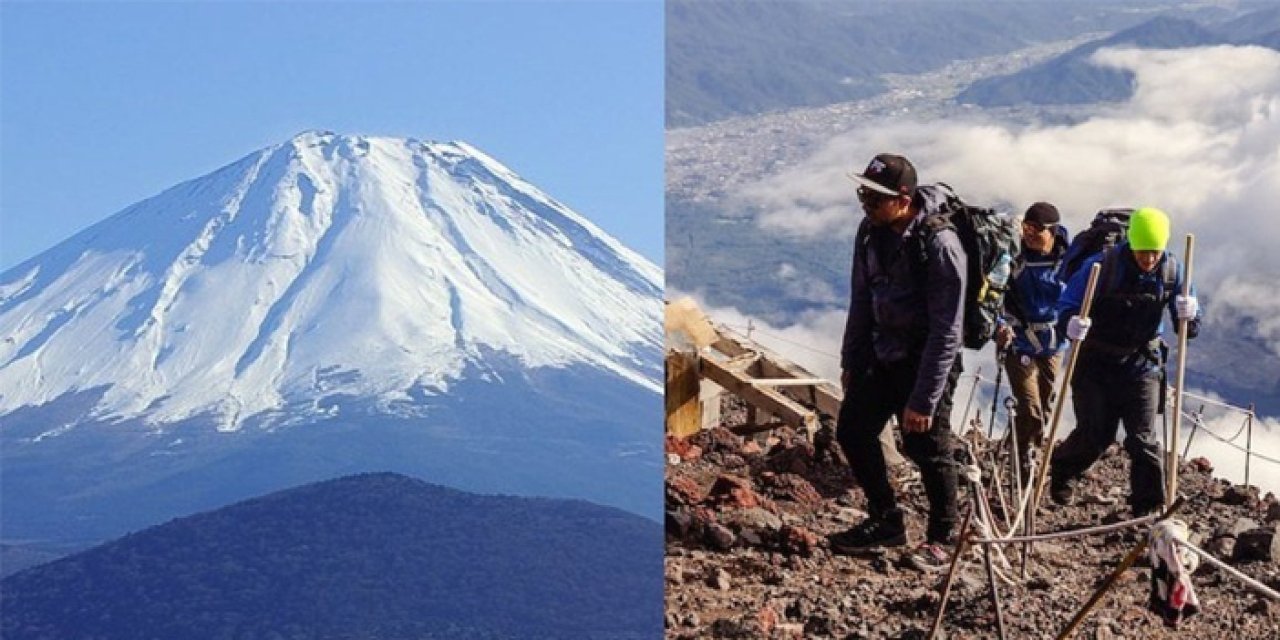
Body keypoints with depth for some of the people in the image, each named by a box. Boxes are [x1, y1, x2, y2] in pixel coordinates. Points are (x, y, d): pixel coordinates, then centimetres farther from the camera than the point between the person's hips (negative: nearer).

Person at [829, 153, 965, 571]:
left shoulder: (939, 244, -25)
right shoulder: (871, 232, -3)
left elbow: (946, 331, -24)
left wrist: (923, 400, -23)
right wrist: (850, 361, 14)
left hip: (926, 360, -8)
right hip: (880, 355, 8)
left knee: (928, 449, -1)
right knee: (852, 431, 10)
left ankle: (940, 539, 20)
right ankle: (885, 522, 28)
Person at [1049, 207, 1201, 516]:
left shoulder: (1172, 271, -6)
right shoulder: (1102, 265, -18)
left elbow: (1189, 328, 1)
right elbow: (1067, 305, -12)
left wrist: (1189, 316, -24)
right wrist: (1071, 323, -35)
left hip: (1142, 366, 2)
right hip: (1096, 365, -2)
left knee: (1143, 439, -4)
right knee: (1095, 435, 3)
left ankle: (1149, 507, 5)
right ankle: (1061, 472, 34)